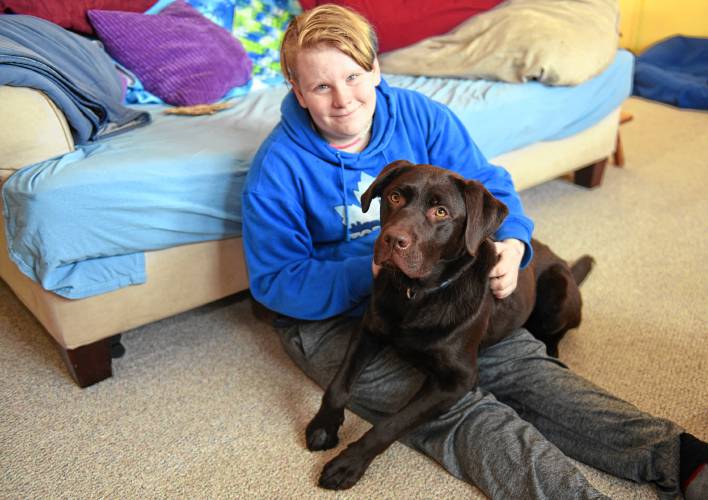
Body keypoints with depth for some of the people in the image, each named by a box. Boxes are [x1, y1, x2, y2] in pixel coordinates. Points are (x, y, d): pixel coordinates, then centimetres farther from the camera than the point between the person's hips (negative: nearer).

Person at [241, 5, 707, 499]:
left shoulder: (421, 116, -4)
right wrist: (369, 273, -29)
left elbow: (489, 186, 0)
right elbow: (274, 279, -13)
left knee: (524, 363, -17)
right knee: (457, 407, -25)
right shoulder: (278, 168, -13)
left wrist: (511, 243, -23)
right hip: (332, 315, -3)